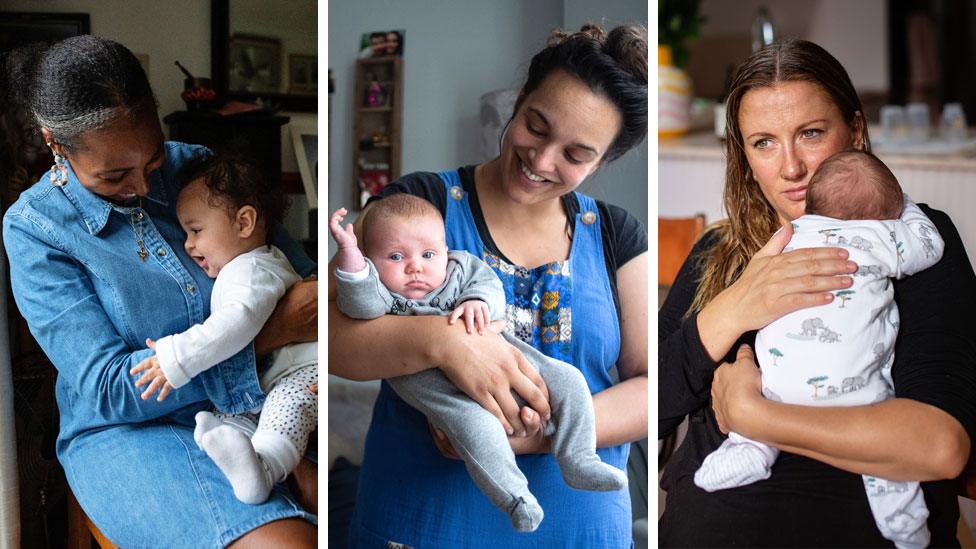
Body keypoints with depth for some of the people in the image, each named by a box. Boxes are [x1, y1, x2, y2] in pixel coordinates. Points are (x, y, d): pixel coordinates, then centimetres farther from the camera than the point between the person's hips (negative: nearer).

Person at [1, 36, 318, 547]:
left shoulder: (191, 165, 2)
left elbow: (299, 270, 6)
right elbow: (109, 389, -15)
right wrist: (268, 333, -21)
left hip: (248, 403, 4)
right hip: (127, 430, -4)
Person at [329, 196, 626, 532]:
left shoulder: (460, 268, 11)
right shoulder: (384, 296, -4)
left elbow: (491, 285, 4)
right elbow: (361, 302, -25)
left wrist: (478, 301, -20)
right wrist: (348, 250, -39)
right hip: (430, 375, -5)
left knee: (567, 379, -1)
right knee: (474, 423, -35)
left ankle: (579, 464, 6)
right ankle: (515, 498, -21)